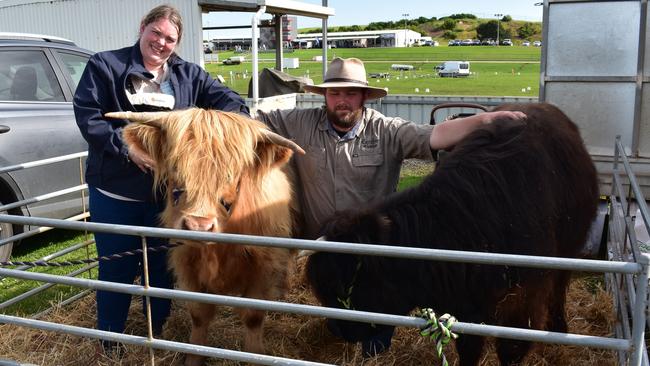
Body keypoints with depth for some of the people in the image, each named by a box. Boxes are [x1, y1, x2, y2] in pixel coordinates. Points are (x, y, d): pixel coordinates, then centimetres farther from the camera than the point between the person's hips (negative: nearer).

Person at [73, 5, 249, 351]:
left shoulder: (189, 75, 7)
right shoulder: (104, 65, -1)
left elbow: (228, 100, 2)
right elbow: (87, 115, -8)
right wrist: (125, 146, -20)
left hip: (169, 190, 3)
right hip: (115, 191, -3)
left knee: (163, 266, 18)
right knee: (116, 268, 9)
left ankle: (159, 331, 39)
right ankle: (109, 339, 29)